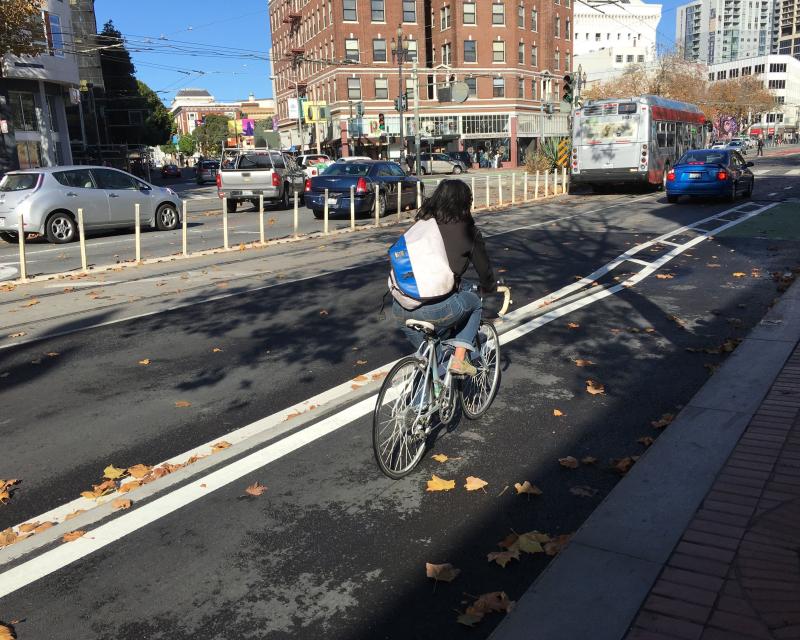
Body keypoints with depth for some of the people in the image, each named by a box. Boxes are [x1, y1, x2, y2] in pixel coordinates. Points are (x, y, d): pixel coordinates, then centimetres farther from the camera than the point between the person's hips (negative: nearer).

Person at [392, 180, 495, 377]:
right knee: (473, 302, 26)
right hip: (435, 311, -5)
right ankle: (459, 359, 18)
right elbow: (484, 268, 14)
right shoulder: (466, 230, 3)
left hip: (400, 310, 5)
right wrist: (490, 288, 38)